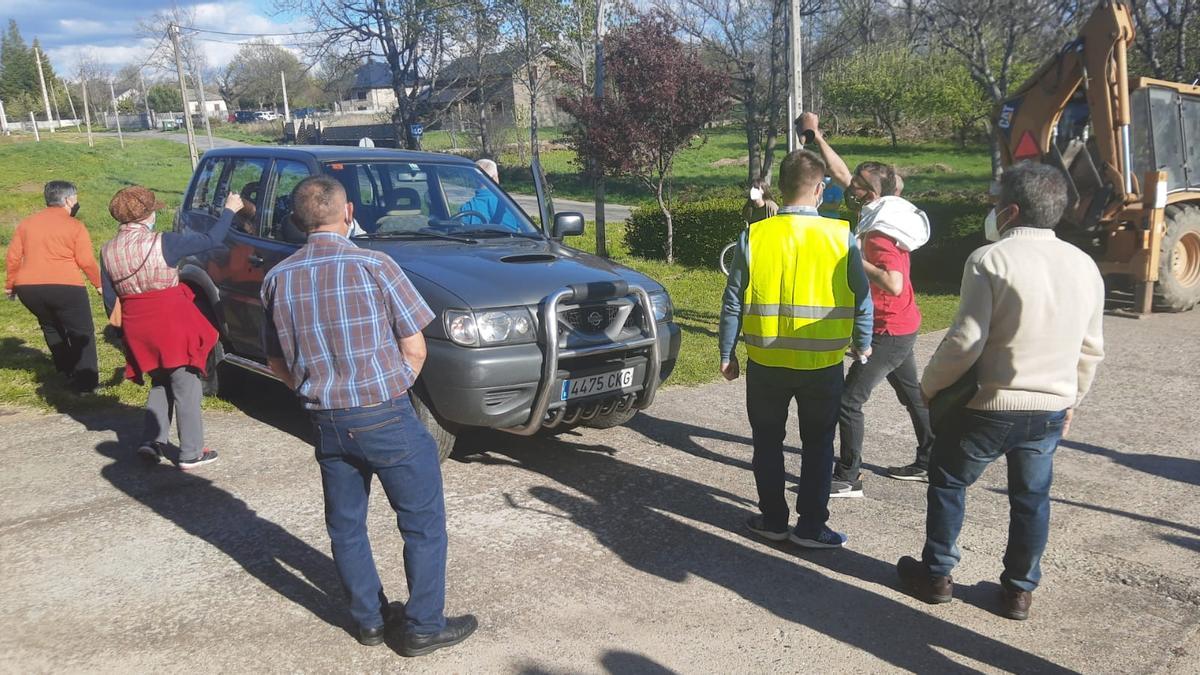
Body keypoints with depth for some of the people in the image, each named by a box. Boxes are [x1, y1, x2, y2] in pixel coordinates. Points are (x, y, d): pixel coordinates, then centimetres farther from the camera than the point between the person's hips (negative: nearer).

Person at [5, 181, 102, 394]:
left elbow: (13, 257, 13)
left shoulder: (26, 224, 13)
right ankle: (85, 382, -2)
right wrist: (99, 284, 7)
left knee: (51, 328, 27)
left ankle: (66, 371, 34)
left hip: (28, 287, 5)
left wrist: (10, 285, 24)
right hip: (65, 286, -5)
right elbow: (86, 261, -7)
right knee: (82, 333, 5)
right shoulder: (75, 226, -2)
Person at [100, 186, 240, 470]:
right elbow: (210, 240, -8)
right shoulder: (161, 243, -14)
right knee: (186, 387, 4)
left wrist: (124, 330, 21)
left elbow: (110, 299, 9)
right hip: (171, 324, -6)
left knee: (160, 383, 24)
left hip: (136, 329, 6)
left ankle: (152, 442, 15)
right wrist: (229, 210, 6)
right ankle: (191, 454, 8)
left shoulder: (108, 251, 4)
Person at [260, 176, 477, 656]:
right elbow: (414, 350, -8)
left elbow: (278, 365, 10)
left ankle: (369, 619, 31)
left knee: (345, 526, 20)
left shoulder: (277, 280, 1)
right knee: (423, 522, 9)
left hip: (326, 422, 5)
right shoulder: (373, 266, -12)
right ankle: (424, 626, 15)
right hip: (385, 418, -5)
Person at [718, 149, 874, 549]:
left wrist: (727, 354, 8)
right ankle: (811, 527, 18)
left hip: (766, 364, 0)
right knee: (818, 446, 14)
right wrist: (862, 345, 15)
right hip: (823, 365, 0)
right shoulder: (842, 237, -8)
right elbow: (862, 300, -2)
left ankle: (773, 520, 23)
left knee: (768, 442, 16)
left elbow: (733, 302, -4)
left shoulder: (754, 236, -7)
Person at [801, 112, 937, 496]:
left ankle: (848, 478, 0)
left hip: (889, 332, -10)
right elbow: (841, 174, 10)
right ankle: (928, 462, 33)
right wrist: (817, 137, 9)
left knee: (849, 401, -7)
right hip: (901, 328, 10)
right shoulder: (877, 217, 2)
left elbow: (894, 284, -38)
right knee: (912, 395, 20)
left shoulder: (879, 236, -24)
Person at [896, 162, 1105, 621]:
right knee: (1031, 497, 18)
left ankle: (936, 575, 25)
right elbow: (1091, 349, 10)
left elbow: (965, 341, -20)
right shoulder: (1084, 266, 3)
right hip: (1051, 409, 5)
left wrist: (930, 385, -6)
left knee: (948, 482, 15)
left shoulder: (990, 259, -16)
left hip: (989, 406, -5)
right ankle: (1020, 590, 28)